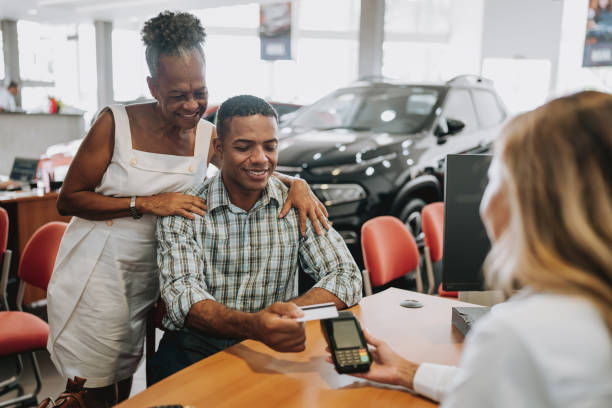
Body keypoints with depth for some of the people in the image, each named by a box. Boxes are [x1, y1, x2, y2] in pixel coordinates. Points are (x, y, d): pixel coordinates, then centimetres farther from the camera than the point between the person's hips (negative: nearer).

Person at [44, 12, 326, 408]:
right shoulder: (118, 123, -15)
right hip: (95, 271, -3)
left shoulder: (208, 135, -3)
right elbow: (68, 199, -12)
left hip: (149, 275, 3)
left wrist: (296, 183, -12)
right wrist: (146, 203, -22)